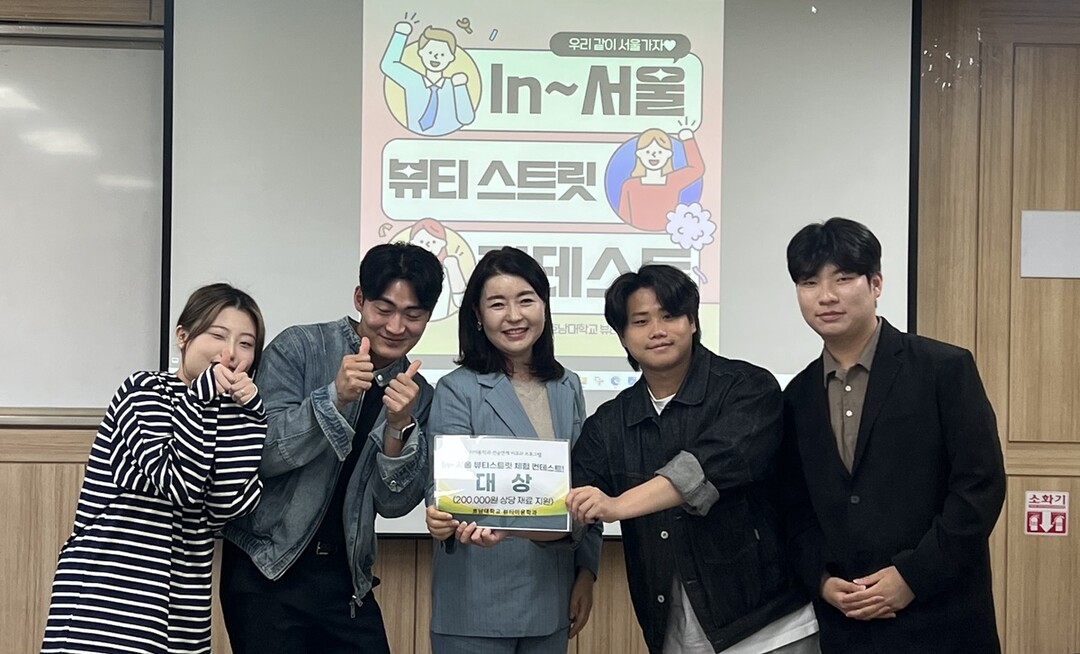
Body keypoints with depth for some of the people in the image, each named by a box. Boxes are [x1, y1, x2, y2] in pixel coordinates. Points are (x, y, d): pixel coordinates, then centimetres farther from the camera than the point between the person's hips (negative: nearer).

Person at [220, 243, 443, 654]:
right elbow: (260, 454, -15)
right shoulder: (299, 348, -7)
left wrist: (399, 426, -18)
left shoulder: (418, 394, 4)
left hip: (346, 579, 4)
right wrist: (336, 398, -27)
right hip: (267, 570, -3)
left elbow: (395, 503, -2)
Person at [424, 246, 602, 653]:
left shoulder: (567, 388, 8)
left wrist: (587, 571, 11)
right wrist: (461, 524, -33)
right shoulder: (457, 391, -7)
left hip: (552, 601, 4)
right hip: (477, 604, -4)